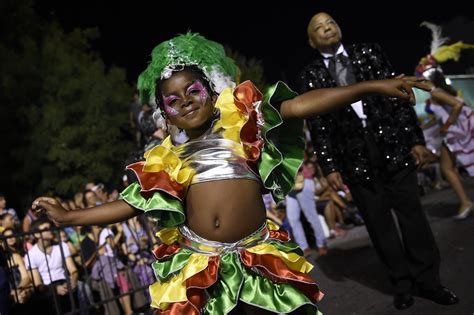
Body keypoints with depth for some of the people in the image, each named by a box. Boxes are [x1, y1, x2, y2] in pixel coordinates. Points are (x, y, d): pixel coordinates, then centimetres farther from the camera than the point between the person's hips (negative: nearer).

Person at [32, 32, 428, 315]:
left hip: (257, 258, -1)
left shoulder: (243, 122, 4)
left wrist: (371, 86, -13)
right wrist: (68, 216, 10)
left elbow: (300, 105, -6)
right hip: (199, 265, 2)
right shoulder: (167, 160, 11)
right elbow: (131, 204, 12)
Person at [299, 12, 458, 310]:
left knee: (412, 212, 3)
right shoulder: (311, 76, 6)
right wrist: (329, 165, -3)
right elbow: (318, 126, 4)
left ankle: (428, 280, 16)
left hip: (392, 144, 1)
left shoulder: (369, 52, 9)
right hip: (354, 156, 0)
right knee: (378, 222, 5)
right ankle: (403, 283, 19)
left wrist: (416, 139, -2)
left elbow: (399, 94, 5)